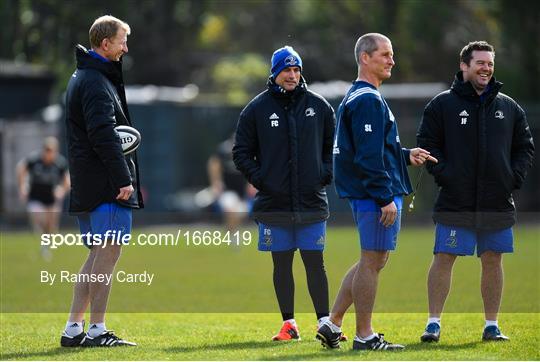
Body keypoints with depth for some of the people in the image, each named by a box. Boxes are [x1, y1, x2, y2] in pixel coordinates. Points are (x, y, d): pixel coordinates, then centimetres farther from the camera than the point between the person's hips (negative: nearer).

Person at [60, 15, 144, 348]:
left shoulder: (81, 78, 20)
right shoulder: (96, 83, -13)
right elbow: (103, 135, -21)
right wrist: (123, 179, -22)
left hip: (88, 183, 10)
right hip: (106, 183, -10)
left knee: (98, 253, 13)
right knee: (109, 252, -8)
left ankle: (74, 328, 12)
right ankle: (97, 329, -8)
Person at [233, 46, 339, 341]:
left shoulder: (318, 106, 6)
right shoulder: (257, 109, 2)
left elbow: (334, 145, 15)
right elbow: (241, 151, 6)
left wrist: (325, 174, 1)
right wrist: (259, 179, -6)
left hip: (312, 203, 0)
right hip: (274, 203, 0)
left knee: (315, 263, 0)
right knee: (282, 264, 5)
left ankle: (324, 322, 3)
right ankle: (288, 323, 11)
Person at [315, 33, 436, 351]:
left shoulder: (356, 97, 19)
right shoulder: (369, 100, -15)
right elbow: (369, 156, -21)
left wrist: (406, 156, 21)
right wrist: (386, 198, -21)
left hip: (366, 195, 11)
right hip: (376, 194, -11)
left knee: (373, 261, 16)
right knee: (373, 260, -4)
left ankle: (333, 324, 16)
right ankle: (365, 336, 2)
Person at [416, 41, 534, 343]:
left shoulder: (509, 107, 11)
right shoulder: (442, 105, 2)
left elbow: (525, 147, 16)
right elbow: (427, 144, 1)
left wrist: (514, 177, 1)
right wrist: (443, 174, -11)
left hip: (498, 203, 3)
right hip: (455, 203, -3)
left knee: (493, 261, 6)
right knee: (444, 259, -4)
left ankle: (492, 326, 13)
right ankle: (434, 322, 2)